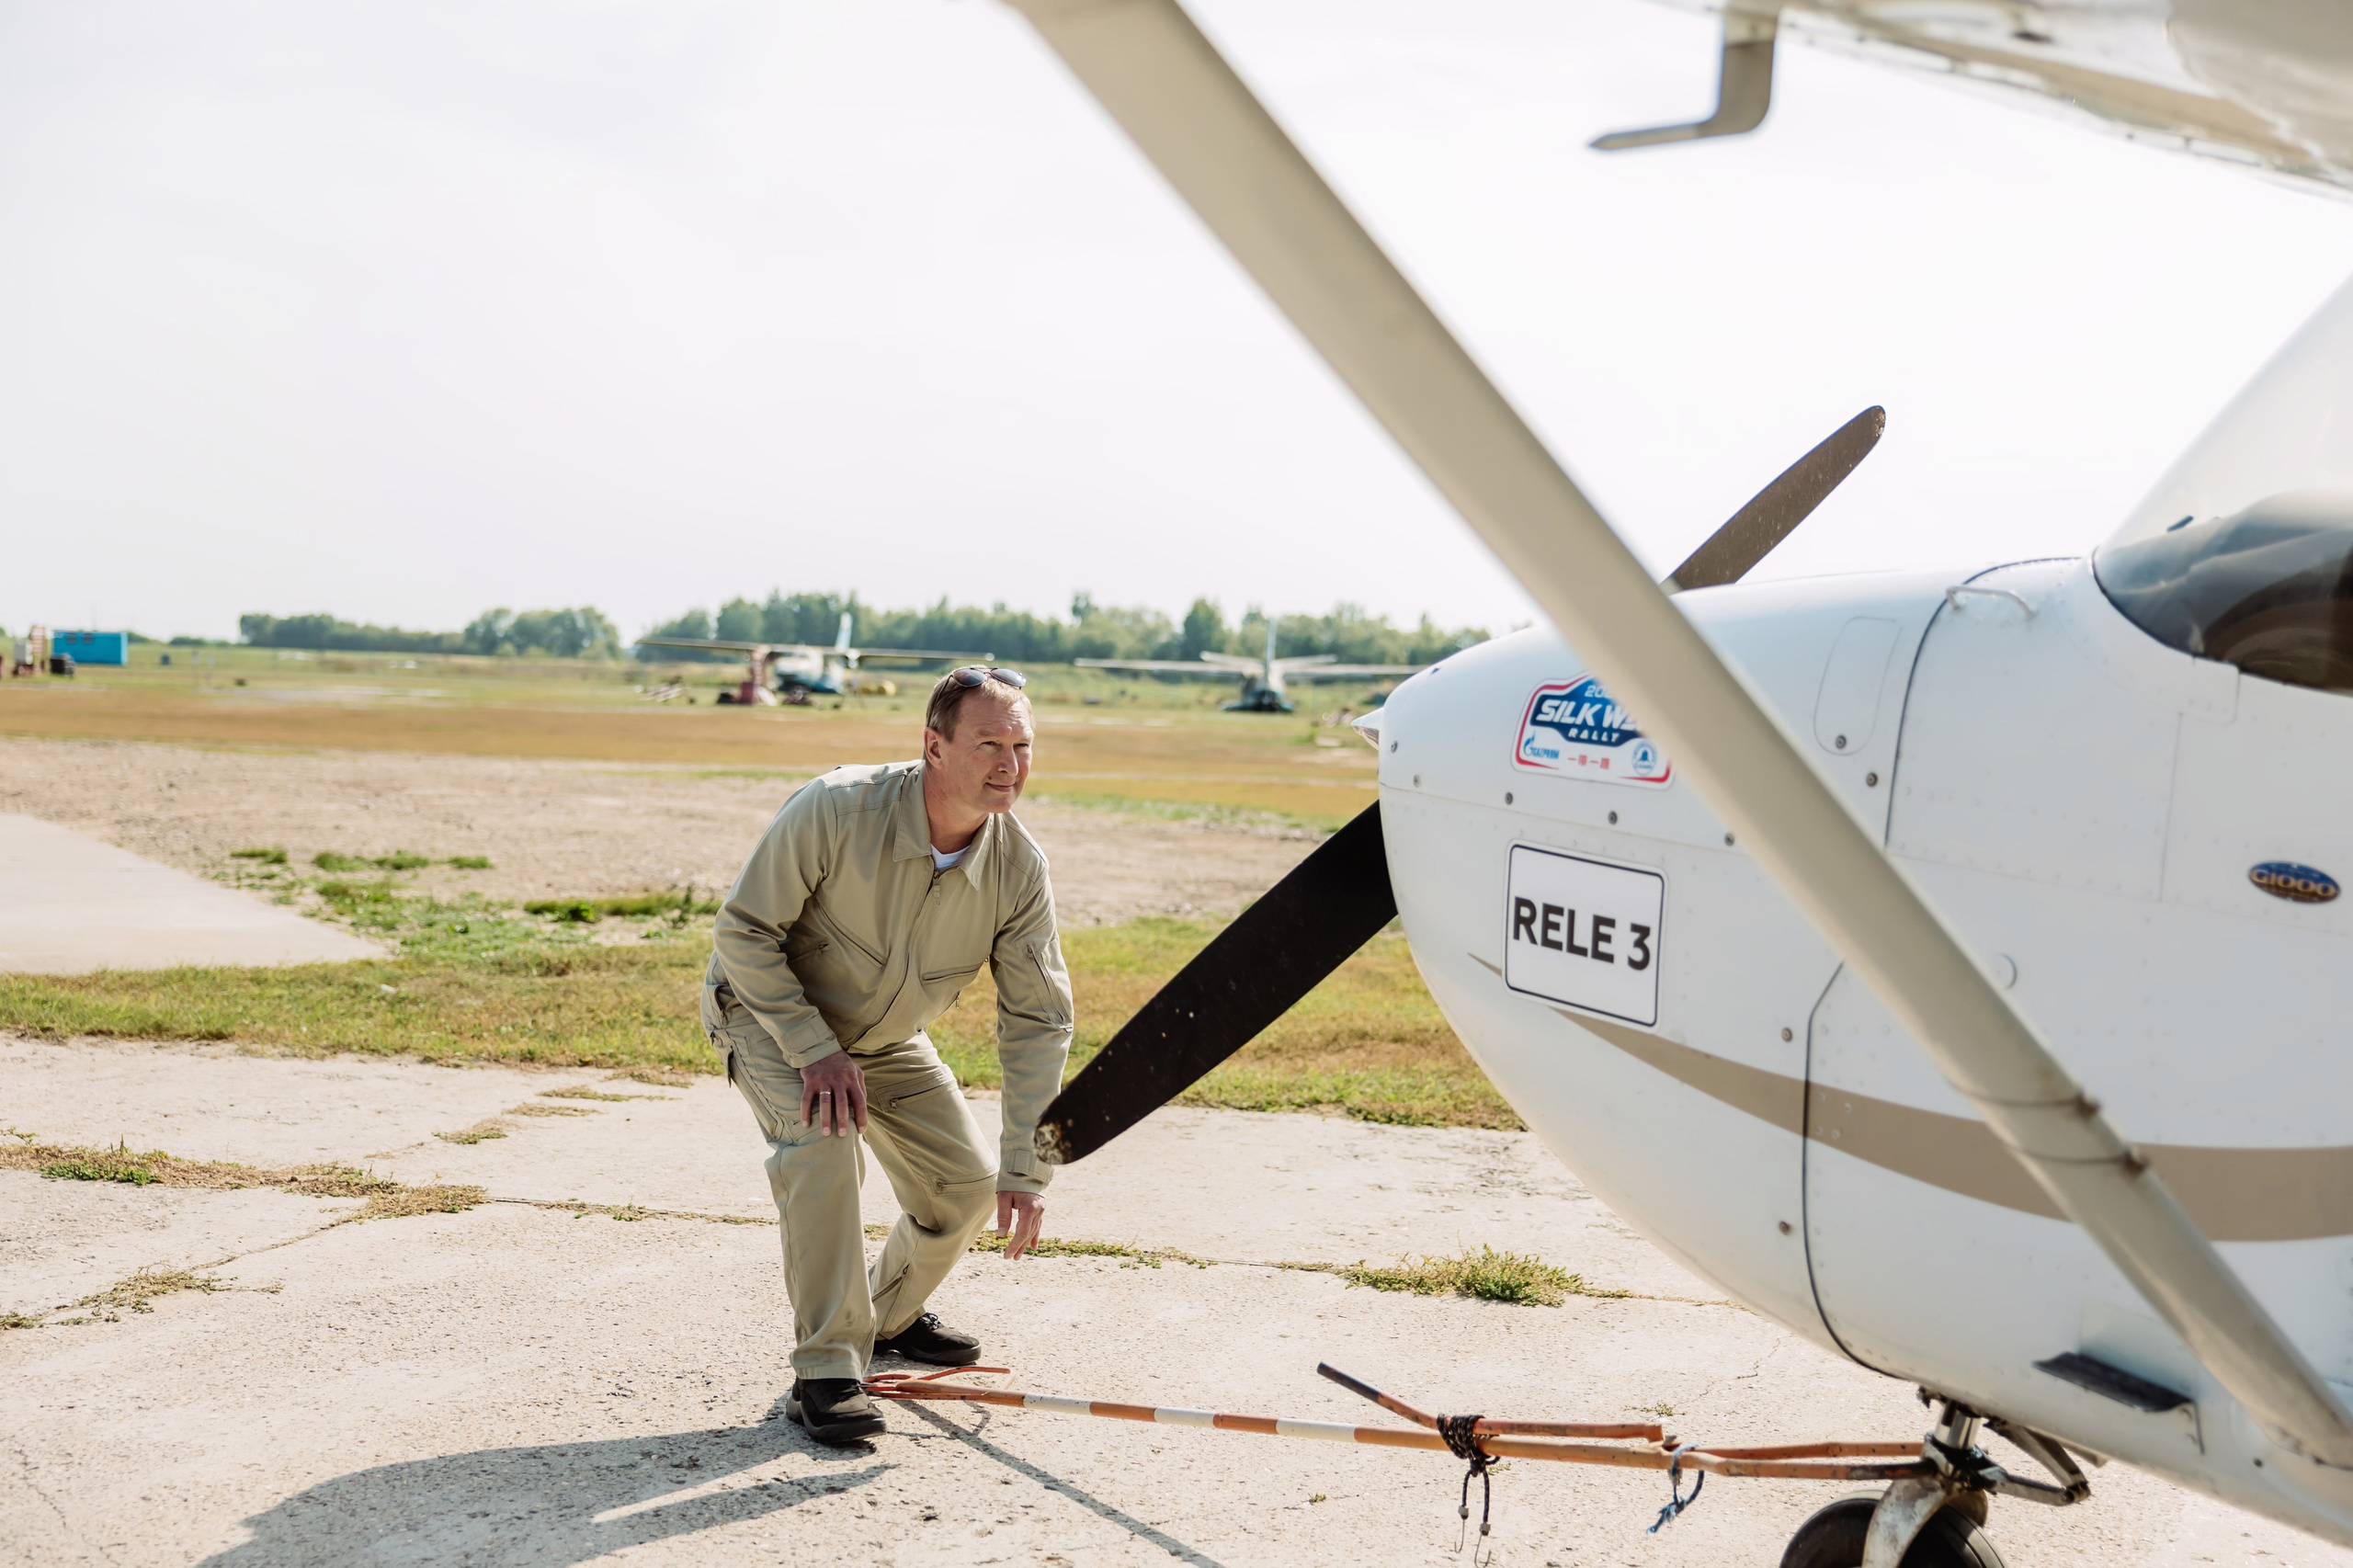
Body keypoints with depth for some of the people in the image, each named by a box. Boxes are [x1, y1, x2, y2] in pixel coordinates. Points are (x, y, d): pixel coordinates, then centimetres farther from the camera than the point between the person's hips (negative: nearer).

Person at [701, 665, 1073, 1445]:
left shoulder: (1020, 867, -20)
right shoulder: (835, 809, -33)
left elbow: (1037, 1020, -14)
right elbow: (742, 930, -24)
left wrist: (1026, 1169, -18)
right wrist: (814, 1050, -30)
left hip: (886, 1037, 5)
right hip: (769, 1010, -5)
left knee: (968, 1178, 3)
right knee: (821, 1139, -31)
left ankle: (891, 1314, 34)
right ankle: (825, 1372, -21)